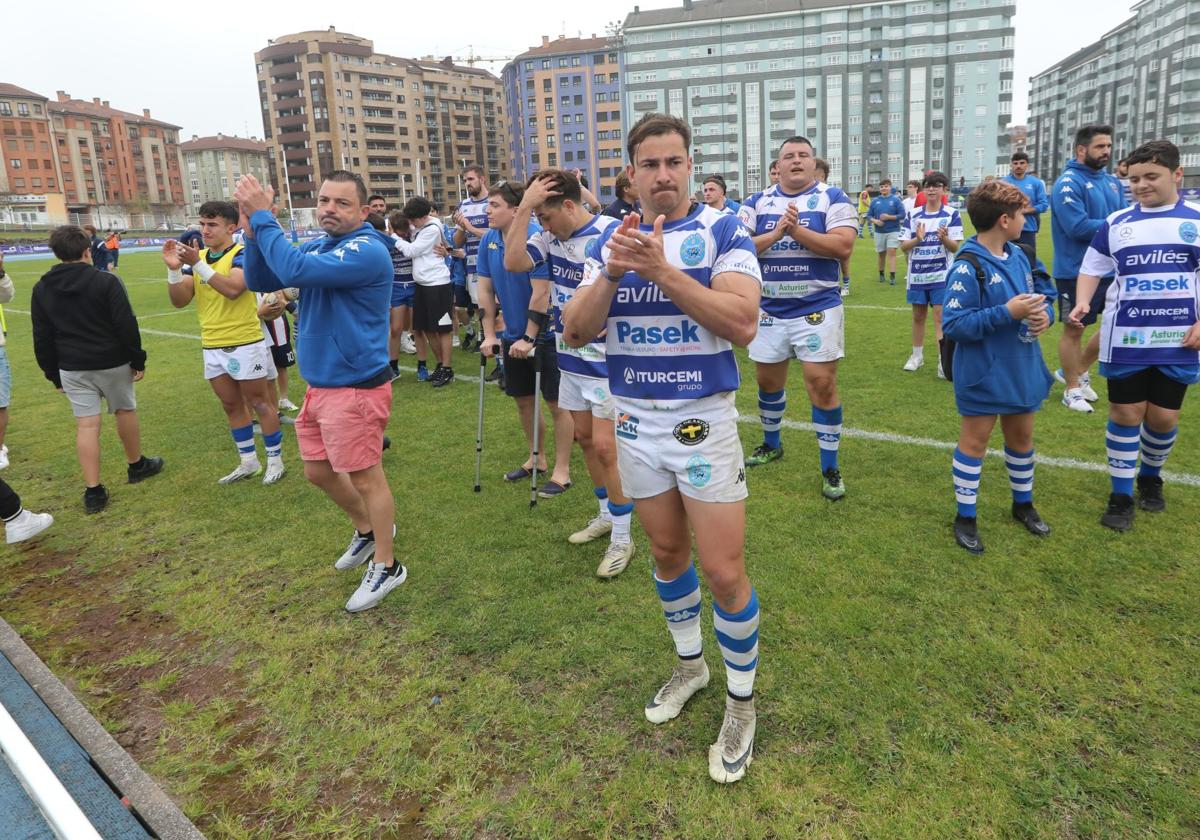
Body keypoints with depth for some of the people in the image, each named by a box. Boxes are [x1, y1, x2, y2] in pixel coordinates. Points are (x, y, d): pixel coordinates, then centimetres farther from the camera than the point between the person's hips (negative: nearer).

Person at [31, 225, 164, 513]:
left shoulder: (41, 289, 3)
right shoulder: (106, 281, -10)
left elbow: (42, 338, 5)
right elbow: (127, 325, -14)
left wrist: (53, 374, 13)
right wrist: (138, 360, -5)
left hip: (72, 368, 3)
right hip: (112, 362, -2)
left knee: (86, 425, 2)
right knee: (125, 411, 17)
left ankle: (93, 491, 1)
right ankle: (137, 466, 34)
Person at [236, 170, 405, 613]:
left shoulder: (368, 251, -19)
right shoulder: (317, 246, 9)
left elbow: (295, 270, -31)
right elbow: (260, 281, 6)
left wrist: (262, 216, -21)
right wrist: (253, 229, -8)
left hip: (355, 389, -9)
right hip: (319, 386, 9)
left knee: (365, 477, 2)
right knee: (318, 471, 19)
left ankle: (386, 567, 20)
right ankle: (366, 530, 42)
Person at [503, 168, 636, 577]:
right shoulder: (550, 237, 2)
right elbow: (513, 263, -11)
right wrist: (524, 207, -15)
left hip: (606, 361, -7)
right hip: (570, 358, 7)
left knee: (605, 447, -6)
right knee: (585, 439, 15)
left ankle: (622, 537, 9)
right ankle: (606, 515, 34)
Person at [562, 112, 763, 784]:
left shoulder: (724, 232, -6)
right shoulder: (612, 240, 6)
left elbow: (743, 325, -20)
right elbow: (577, 333, -3)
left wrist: (662, 269, -27)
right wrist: (613, 271, -19)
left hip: (703, 420, -4)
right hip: (636, 420, 4)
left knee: (724, 571, -2)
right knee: (668, 552, 17)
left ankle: (742, 700, 21)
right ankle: (689, 665, 39)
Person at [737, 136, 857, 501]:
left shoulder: (832, 198, -3)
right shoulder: (756, 202, 5)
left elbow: (843, 246, -15)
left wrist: (797, 230, -20)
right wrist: (776, 232, -19)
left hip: (818, 310, -3)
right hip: (768, 311, 4)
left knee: (823, 385, -4)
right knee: (767, 380, 15)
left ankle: (830, 468, 9)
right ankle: (771, 444, 40)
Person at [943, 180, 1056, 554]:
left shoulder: (1018, 255, 4)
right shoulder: (968, 266, -20)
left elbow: (1043, 295, 13)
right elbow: (954, 324, -23)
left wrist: (1045, 313, -10)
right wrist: (1007, 313, -26)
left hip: (1022, 368, 7)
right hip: (983, 373, -7)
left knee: (1021, 437, 20)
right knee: (974, 440, 5)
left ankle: (1023, 503, 41)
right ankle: (965, 517, 19)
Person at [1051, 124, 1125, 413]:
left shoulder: (1111, 181, 10)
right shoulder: (1068, 183, -14)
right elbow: (1078, 227, -23)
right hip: (1076, 271, -8)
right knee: (1074, 329, 5)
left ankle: (1076, 370, 30)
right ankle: (1073, 389, 19)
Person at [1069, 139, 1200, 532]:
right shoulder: (1116, 223, 2)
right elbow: (1092, 267, 10)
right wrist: (1082, 303, -9)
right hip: (1126, 339, 0)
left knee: (1164, 416, 8)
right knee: (1125, 414, 3)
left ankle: (1151, 478, 35)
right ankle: (1121, 495, 15)